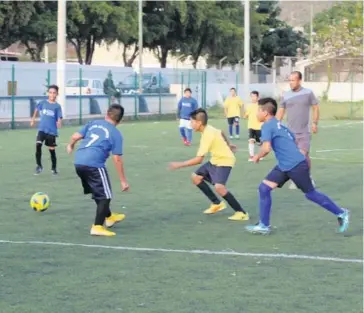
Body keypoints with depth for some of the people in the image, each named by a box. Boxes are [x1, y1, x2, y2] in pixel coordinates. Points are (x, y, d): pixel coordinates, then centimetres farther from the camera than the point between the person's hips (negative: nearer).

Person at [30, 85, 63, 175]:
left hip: (52, 131, -1)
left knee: (52, 150, 6)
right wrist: (33, 119, 29)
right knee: (38, 145, -20)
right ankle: (39, 166, -6)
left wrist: (59, 123, -30)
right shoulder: (43, 103, 2)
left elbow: (59, 119, -8)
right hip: (42, 129, 1)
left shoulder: (57, 106, -4)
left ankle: (54, 169, 25)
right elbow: (37, 109, 22)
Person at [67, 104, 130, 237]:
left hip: (78, 162, 7)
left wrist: (70, 146, 35)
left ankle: (108, 217, 43)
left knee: (98, 192, 25)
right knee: (105, 196, 3)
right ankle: (97, 227, -5)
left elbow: (75, 137, 11)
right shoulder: (116, 134, 0)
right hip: (94, 165, -7)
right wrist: (123, 181, 1)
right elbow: (117, 159, -4)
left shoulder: (93, 123, 15)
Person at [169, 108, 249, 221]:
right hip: (216, 160, 10)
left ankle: (241, 213, -20)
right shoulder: (208, 129, -1)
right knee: (196, 177, 11)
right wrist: (228, 145, 38)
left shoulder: (207, 135, -28)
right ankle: (217, 204, 21)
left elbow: (198, 160, -29)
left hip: (225, 161, -10)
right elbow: (220, 133, 22)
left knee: (219, 187, -29)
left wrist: (179, 165, -23)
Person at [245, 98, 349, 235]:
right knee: (264, 188, 2)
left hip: (296, 165, -10)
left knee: (310, 193, 4)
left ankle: (341, 213, 19)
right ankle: (264, 225, 5)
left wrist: (258, 156, -8)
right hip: (284, 166, 10)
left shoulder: (267, 126, -14)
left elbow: (266, 148, -26)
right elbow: (292, 141, 23)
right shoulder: (278, 124, 15)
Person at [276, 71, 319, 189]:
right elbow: (281, 111, 9)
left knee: (303, 155, -7)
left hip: (304, 132, -2)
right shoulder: (286, 95, 3)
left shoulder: (308, 93, -2)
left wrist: (315, 123, -3)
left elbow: (315, 108, 6)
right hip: (290, 132, 2)